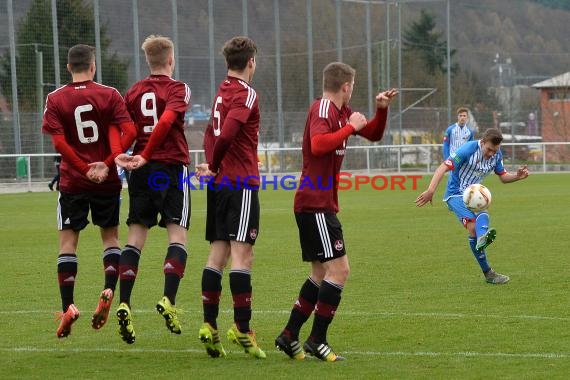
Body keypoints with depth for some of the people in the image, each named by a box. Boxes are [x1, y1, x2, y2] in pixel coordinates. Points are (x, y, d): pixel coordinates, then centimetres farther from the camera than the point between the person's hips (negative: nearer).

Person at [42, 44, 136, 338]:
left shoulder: (55, 99, -1)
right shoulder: (110, 95, -1)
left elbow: (58, 141, -12)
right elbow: (129, 131, -11)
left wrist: (84, 169, -9)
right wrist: (107, 164, -10)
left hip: (72, 181, -1)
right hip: (107, 181, 1)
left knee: (68, 241, 4)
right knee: (110, 236, 16)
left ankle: (68, 306, -6)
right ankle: (108, 291, -4)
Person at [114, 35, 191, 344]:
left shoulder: (134, 92, 13)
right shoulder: (177, 89, -2)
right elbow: (166, 121, -18)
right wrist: (146, 156, -18)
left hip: (142, 170, 4)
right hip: (172, 167, -4)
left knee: (136, 236, 4)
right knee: (177, 235, 0)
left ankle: (124, 304, -6)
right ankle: (168, 300, -16)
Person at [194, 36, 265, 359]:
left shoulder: (222, 93, 17)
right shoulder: (246, 95, -10)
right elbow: (227, 133, -22)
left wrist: (213, 167, 11)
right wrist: (214, 167, -8)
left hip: (220, 183, 8)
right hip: (242, 183, -8)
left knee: (218, 254, 6)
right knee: (242, 253, -10)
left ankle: (210, 326, 3)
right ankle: (242, 329, -14)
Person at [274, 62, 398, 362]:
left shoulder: (342, 112, 16)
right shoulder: (322, 109, -13)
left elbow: (373, 134, 26)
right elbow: (318, 144, -30)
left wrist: (381, 110, 9)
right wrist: (351, 128, -21)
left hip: (321, 204, 11)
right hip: (315, 204, -11)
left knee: (322, 274, 14)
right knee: (338, 269, -12)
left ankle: (289, 336, 18)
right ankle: (316, 341, -8)